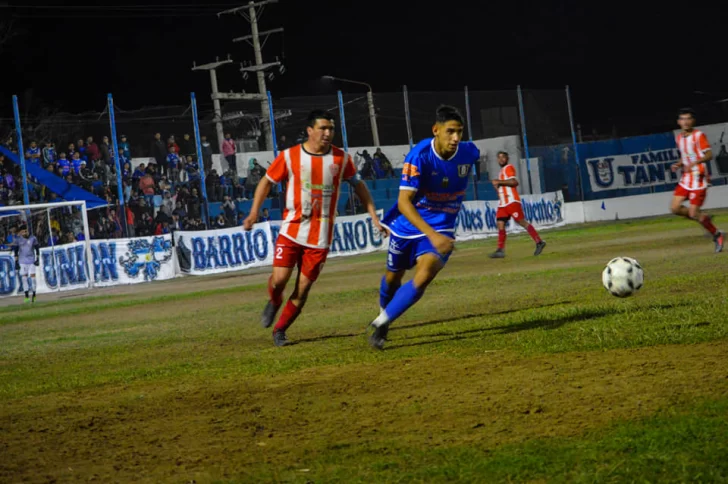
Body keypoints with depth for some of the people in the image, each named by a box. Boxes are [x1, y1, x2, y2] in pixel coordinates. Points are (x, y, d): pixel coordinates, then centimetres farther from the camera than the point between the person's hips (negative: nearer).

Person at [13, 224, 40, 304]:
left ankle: (34, 295, 7)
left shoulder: (33, 238, 1)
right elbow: (16, 252, 3)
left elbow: (37, 249, 8)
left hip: (31, 261, 0)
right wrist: (16, 262, 0)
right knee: (24, 277, -3)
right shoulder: (18, 240, -1)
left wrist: (37, 259, 0)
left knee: (32, 276, -4)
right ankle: (27, 296, 1)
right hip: (22, 261, 0)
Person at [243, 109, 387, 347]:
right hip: (292, 229, -1)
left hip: (320, 236, 1)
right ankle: (274, 302, 25)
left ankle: (280, 329, 19)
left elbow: (358, 185, 13)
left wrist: (374, 217, 8)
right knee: (279, 278, -12)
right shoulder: (289, 156, -5)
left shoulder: (341, 158, 0)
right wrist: (254, 212, -4)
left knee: (303, 288, -1)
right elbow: (267, 181, 6)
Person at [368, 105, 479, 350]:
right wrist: (432, 235, -44)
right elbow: (404, 202, -33)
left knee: (424, 276, -22)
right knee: (393, 276, 18)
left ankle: (382, 323, -11)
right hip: (408, 223, -1)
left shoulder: (469, 152, -15)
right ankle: (384, 312, 50)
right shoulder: (420, 156, -27)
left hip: (442, 227, 1)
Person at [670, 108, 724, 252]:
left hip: (699, 179, -7)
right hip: (685, 179, 7)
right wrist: (678, 165, 3)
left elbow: (709, 155, -19)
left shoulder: (699, 135, -11)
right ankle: (704, 218, 17)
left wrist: (694, 163, -34)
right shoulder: (679, 138, 11)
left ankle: (717, 235, 9)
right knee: (675, 208, -4)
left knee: (693, 213, -11)